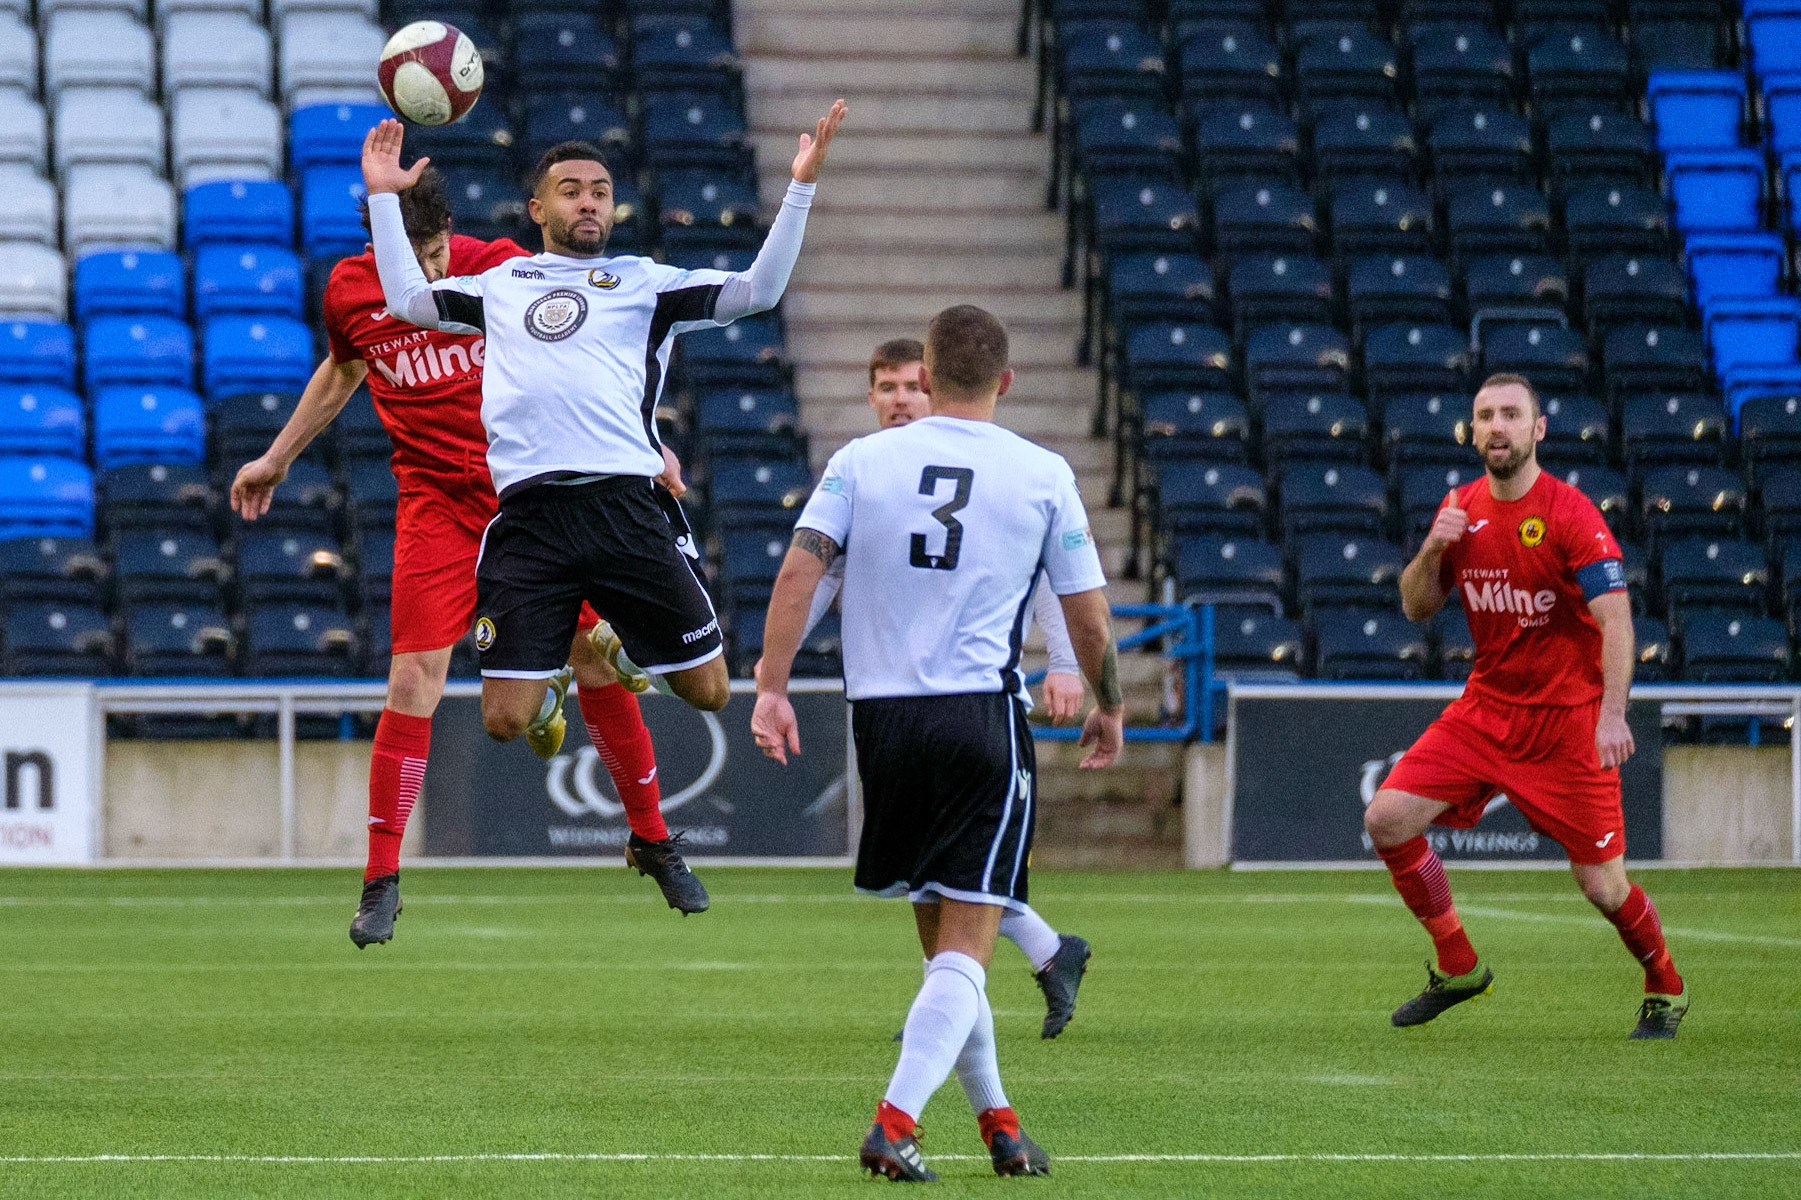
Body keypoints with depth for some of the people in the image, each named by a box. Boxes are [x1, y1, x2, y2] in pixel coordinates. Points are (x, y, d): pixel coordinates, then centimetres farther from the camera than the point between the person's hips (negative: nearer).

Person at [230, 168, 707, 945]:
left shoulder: (502, 268, -8)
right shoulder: (349, 291, -2)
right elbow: (341, 373, 20)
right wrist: (275, 461, 29)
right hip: (435, 501, 0)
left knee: (595, 655, 1)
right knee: (414, 675, -12)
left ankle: (652, 840, 20)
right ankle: (380, 881, -3)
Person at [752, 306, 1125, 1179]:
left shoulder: (862, 460, 5)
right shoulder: (1043, 475, 2)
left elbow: (800, 569, -6)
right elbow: (1088, 616, 6)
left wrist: (771, 687, -5)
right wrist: (1108, 707, 22)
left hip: (882, 715, 3)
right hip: (983, 714, -3)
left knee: (940, 937, 17)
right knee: (965, 948, -4)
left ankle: (995, 1118, 25)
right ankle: (895, 1123, -21)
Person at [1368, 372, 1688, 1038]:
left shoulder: (1570, 514, -16)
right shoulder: (1461, 508, 3)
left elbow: (1615, 617, -23)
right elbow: (1417, 607, 10)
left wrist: (1612, 715, -36)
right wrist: (1431, 551, -11)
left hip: (1567, 721, -5)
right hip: (1485, 709, 5)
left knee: (1603, 887, -4)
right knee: (1387, 819, -9)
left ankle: (1665, 989, 25)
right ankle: (1458, 969, 8)